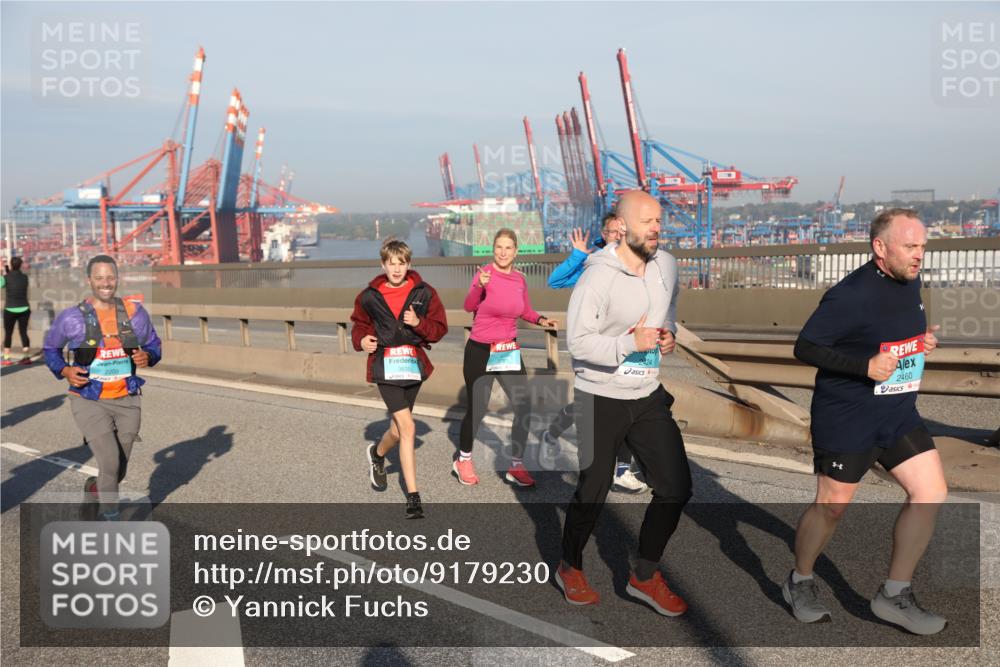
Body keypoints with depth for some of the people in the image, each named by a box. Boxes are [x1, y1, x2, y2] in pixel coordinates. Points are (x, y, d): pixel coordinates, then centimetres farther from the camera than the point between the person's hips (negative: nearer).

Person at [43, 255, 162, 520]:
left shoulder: (134, 311, -1)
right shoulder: (71, 317, -7)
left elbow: (153, 344, 11)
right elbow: (50, 349, 9)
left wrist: (147, 356, -12)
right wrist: (65, 371, -10)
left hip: (127, 400, 3)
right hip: (89, 401, -3)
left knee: (119, 469, 14)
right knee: (110, 462, -17)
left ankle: (96, 488, 48)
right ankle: (112, 518, 3)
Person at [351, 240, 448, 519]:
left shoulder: (424, 293, 0)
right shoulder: (369, 296, 1)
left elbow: (440, 328, 1)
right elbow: (360, 324, 16)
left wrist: (419, 323, -18)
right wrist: (361, 340, -5)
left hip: (414, 363, 2)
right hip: (385, 364, -2)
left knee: (400, 428, 14)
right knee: (408, 427, -13)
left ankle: (377, 454, 49)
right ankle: (413, 496, -5)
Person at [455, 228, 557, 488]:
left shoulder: (519, 278, 3)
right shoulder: (485, 273, -15)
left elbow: (526, 311, 20)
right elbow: (469, 306, -31)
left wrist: (540, 320, 0)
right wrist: (479, 286, -49)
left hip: (510, 352, 5)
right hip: (480, 352, -5)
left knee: (523, 408, 0)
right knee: (477, 410, 4)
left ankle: (516, 466, 13)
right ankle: (463, 461, 28)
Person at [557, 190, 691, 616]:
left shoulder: (666, 264, 2)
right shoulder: (598, 276, -19)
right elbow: (577, 341, -20)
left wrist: (668, 333, 1)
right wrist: (630, 343, -29)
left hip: (649, 396, 6)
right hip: (601, 400, -6)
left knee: (676, 487, 3)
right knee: (593, 492, 8)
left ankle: (645, 577, 21)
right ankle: (570, 569, 33)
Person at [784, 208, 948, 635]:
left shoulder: (910, 282, 5)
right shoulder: (850, 295, -20)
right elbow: (805, 348, -18)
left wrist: (924, 342, 2)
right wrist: (866, 365, -25)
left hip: (899, 413, 8)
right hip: (846, 418, -7)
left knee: (931, 492, 1)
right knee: (832, 506, 3)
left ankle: (894, 595, 14)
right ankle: (799, 582, 27)